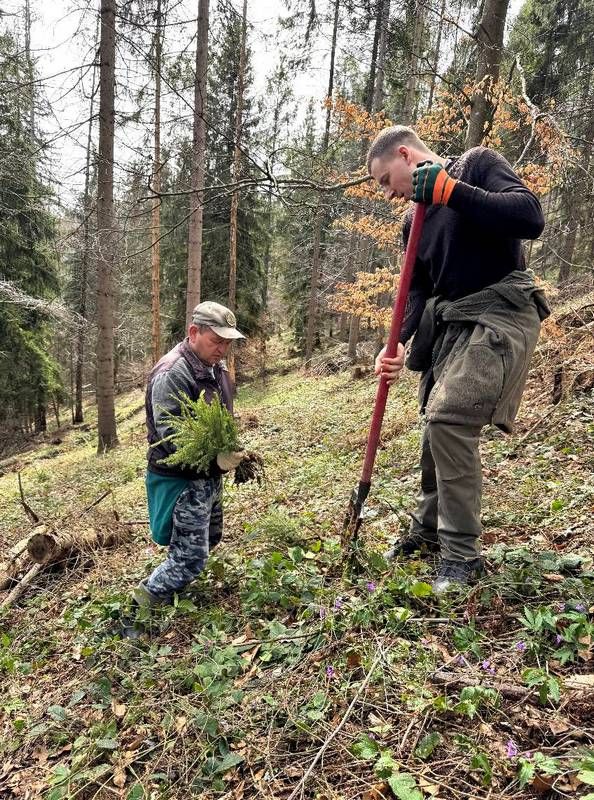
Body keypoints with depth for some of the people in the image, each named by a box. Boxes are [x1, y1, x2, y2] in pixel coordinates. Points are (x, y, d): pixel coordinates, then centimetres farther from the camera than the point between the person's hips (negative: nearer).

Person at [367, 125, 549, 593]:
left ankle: (462, 555, -9)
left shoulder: (478, 164, -2)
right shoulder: (417, 223, 17)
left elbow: (530, 218, -18)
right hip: (450, 323, 8)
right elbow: (418, 292, 10)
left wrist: (450, 189, -22)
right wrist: (398, 345, -7)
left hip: (500, 316, -7)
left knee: (449, 417, -22)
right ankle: (428, 532, 27)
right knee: (438, 425, 9)